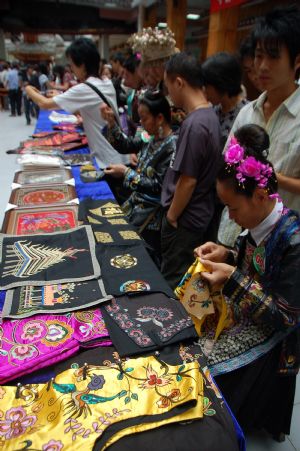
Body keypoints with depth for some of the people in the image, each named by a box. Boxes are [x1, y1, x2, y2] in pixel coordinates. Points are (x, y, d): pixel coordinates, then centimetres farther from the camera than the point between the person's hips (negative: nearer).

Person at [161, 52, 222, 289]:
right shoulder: (210, 114, 4)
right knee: (186, 277, 24)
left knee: (173, 283, 9)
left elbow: (188, 181, -23)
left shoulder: (193, 125, -24)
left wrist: (171, 216, -11)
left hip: (185, 219, -9)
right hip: (199, 214, 9)